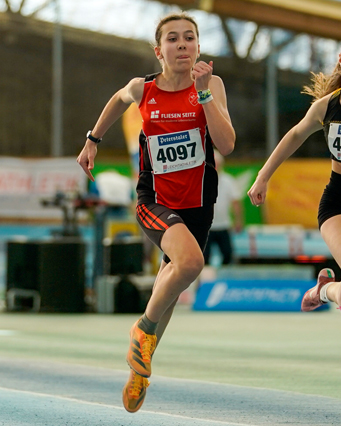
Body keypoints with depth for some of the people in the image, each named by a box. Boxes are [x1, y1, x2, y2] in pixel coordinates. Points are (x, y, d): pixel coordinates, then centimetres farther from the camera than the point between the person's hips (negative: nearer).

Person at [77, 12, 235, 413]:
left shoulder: (211, 85, -7)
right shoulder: (142, 89, -5)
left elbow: (226, 145, -19)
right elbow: (118, 100, 20)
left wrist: (203, 93, -24)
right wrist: (93, 139, 25)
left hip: (197, 205, 2)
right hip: (155, 201, -2)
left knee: (169, 287, 13)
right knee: (189, 261, -31)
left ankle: (139, 370, 35)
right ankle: (144, 329, -7)